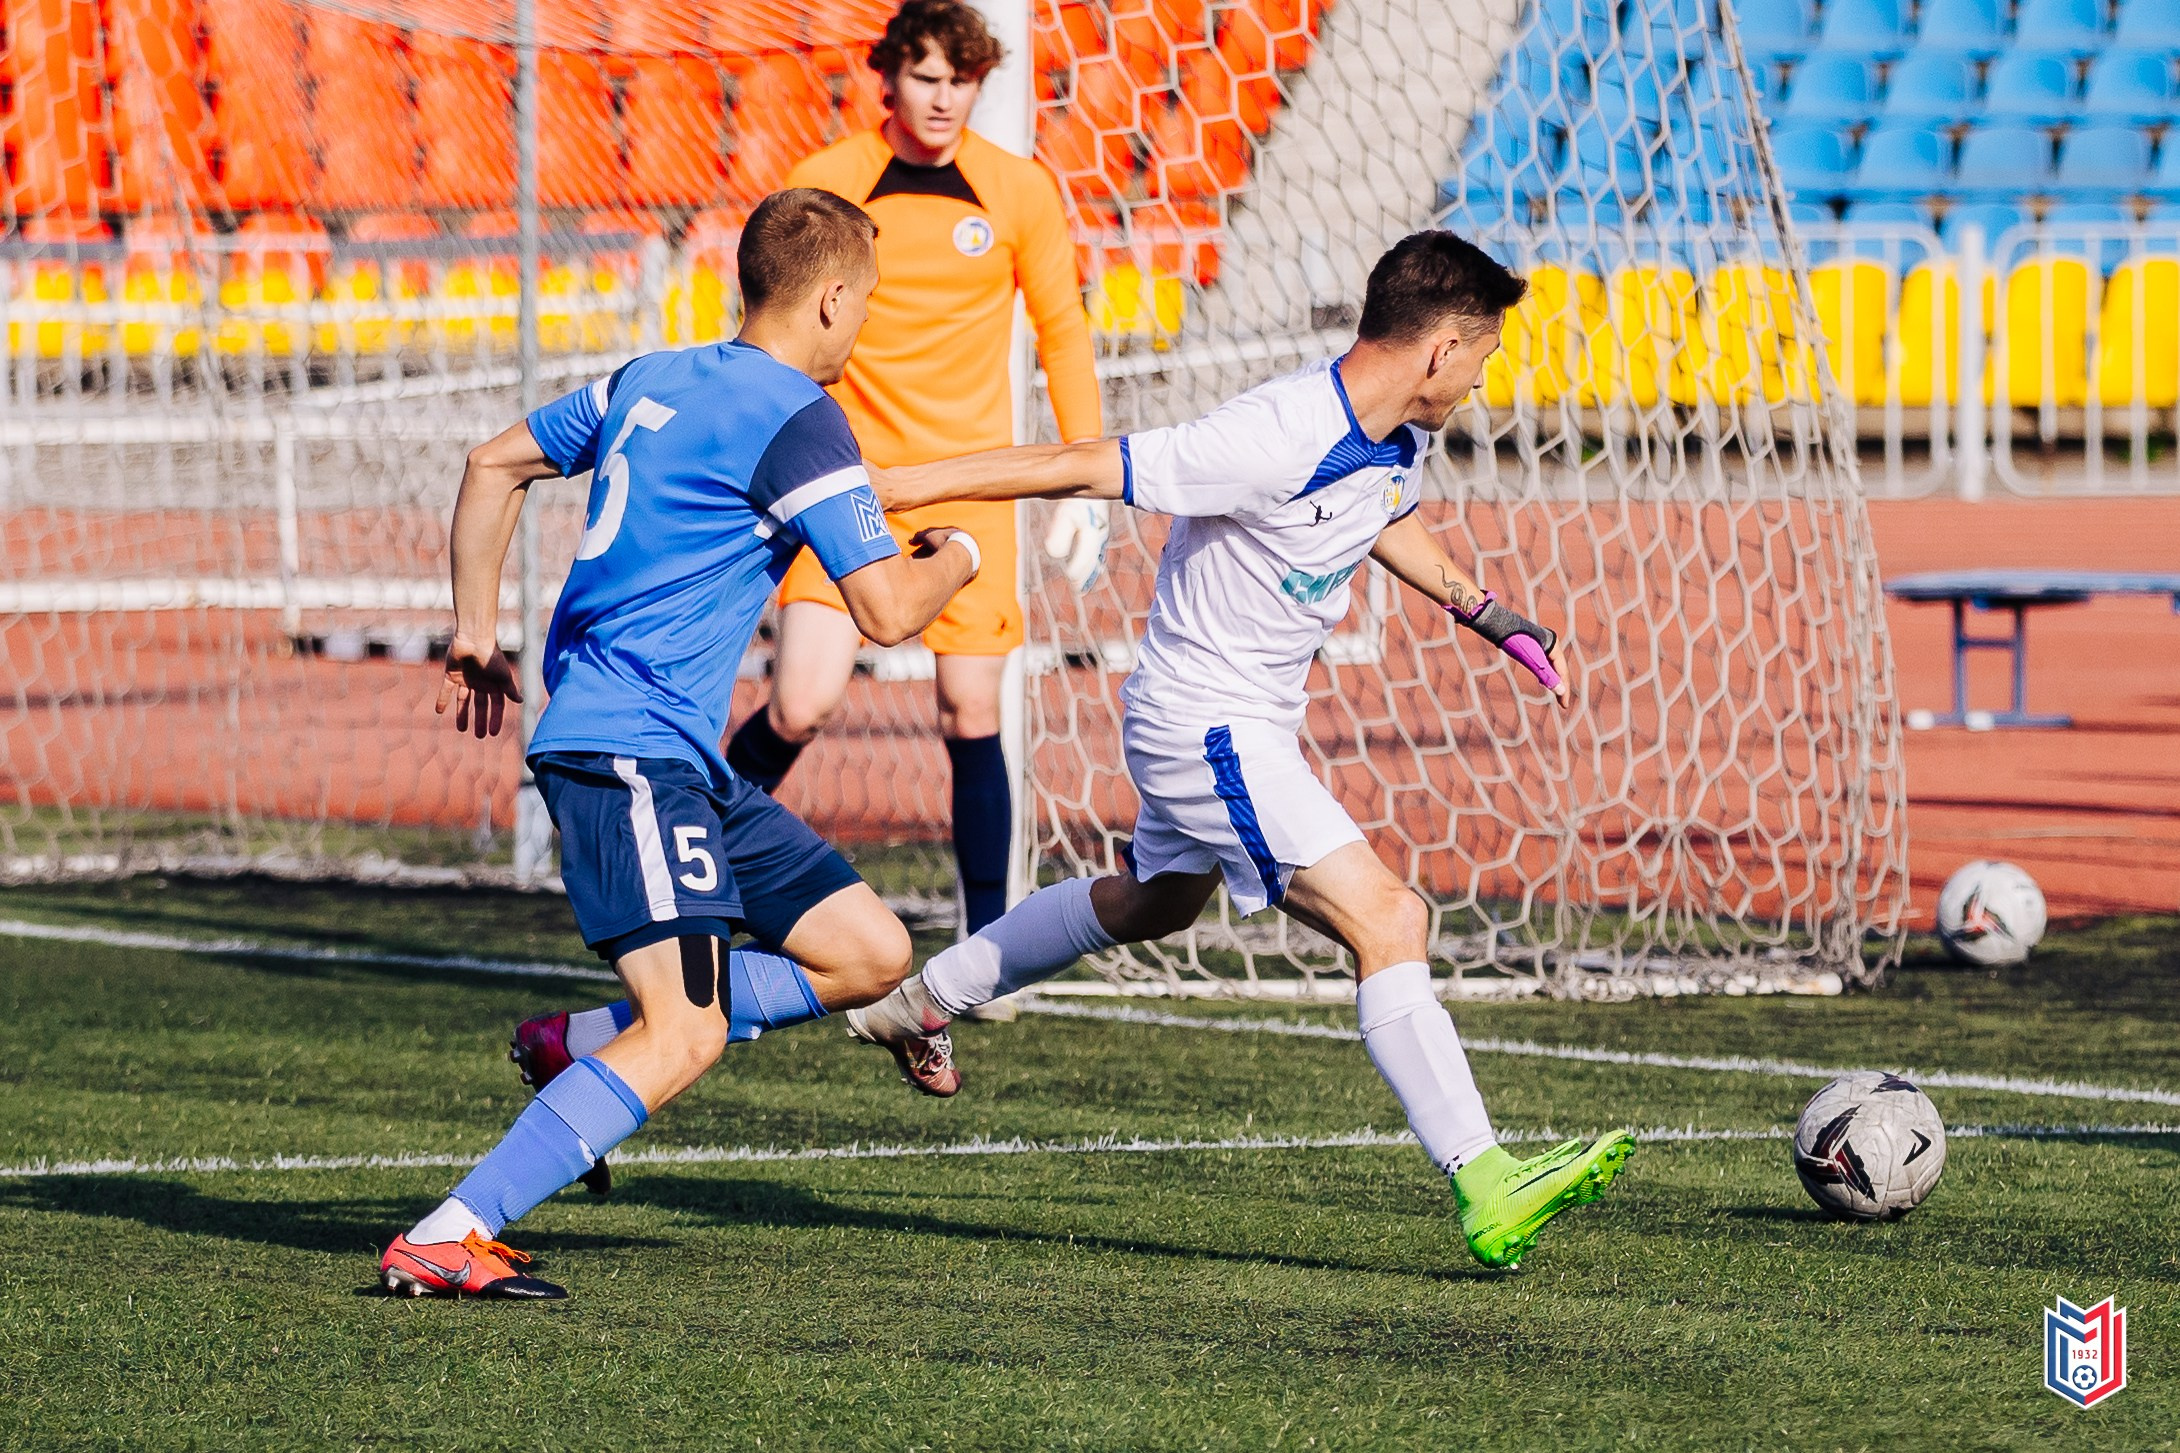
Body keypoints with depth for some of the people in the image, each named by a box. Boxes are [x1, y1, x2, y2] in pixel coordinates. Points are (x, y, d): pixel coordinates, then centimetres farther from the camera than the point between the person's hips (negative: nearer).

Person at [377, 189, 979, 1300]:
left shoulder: (651, 380, 16)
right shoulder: (796, 419, -11)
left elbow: (496, 465, 25)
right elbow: (885, 612, -13)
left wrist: (476, 629, 29)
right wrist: (956, 558, 8)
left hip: (681, 759, 10)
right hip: (628, 748, -10)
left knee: (869, 956, 7)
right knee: (686, 1035, -19)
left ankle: (584, 1049, 12)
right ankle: (445, 1241, -23)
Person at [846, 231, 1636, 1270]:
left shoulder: (1396, 435, -2)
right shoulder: (1276, 442, -30)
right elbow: (1077, 468, -28)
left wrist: (1488, 616, 22)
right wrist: (883, 489, -25)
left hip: (1251, 716, 10)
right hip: (1208, 725, -10)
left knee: (1157, 901, 32)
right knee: (1388, 920, -18)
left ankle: (921, 1002, 47)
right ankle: (1486, 1189, -22)